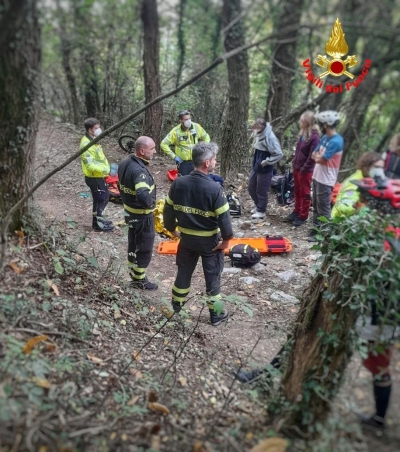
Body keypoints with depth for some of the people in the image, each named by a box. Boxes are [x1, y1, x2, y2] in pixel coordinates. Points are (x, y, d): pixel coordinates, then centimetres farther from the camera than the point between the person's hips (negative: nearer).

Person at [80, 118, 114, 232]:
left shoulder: (93, 140, 7)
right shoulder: (86, 144, -25)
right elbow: (90, 165, -30)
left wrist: (106, 167, 7)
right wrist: (105, 169, -30)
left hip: (98, 176, 10)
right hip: (94, 178, -10)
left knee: (105, 197, 20)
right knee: (100, 199, 3)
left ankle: (98, 218, 36)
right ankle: (98, 224, 17)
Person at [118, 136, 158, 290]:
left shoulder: (125, 163, -1)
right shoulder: (139, 171, -31)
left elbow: (122, 186, 12)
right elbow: (144, 196, -44)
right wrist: (151, 203, -24)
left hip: (129, 212, 9)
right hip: (143, 216, -9)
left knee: (133, 244, 24)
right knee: (144, 249, 9)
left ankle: (133, 271, 41)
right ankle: (139, 279, 23)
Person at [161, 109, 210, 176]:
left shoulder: (196, 127, -5)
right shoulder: (175, 131, -13)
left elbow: (206, 137, 12)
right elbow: (164, 144, -11)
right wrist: (174, 156, -12)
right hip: (183, 162, -2)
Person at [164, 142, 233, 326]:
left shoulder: (178, 183, -10)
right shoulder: (214, 188, -24)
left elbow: (168, 209, 0)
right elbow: (223, 216, -21)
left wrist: (172, 228, 15)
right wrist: (226, 239, -6)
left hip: (187, 237, 4)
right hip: (210, 241, -4)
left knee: (184, 271, 23)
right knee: (212, 277, 13)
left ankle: (177, 303, 42)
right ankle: (215, 314, 25)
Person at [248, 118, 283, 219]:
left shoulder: (270, 137, -23)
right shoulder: (258, 134, 2)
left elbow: (279, 154, -23)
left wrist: (266, 162, -20)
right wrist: (255, 161, 10)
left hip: (264, 169, -9)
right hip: (255, 166, 9)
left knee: (261, 191, 5)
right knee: (251, 187, 19)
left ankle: (261, 211, 22)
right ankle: (257, 205, 38)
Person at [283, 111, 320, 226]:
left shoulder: (314, 136, -20)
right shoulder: (302, 133, 6)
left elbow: (313, 156, -21)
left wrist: (304, 168, -17)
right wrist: (294, 163, 12)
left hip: (305, 170, -8)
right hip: (297, 168, 8)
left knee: (305, 194, 5)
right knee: (297, 192, 19)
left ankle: (303, 217, 16)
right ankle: (296, 212, 33)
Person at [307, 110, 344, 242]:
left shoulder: (336, 141, -21)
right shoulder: (325, 137, 8)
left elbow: (321, 159, -21)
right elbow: (314, 155, 10)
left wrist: (318, 156, -1)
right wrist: (320, 156, -10)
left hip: (325, 180, -9)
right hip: (317, 176, 9)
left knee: (323, 209, 0)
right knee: (316, 206, 17)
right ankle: (316, 230, 29)